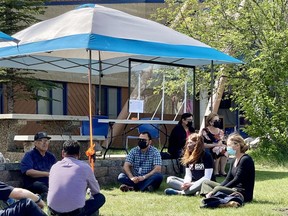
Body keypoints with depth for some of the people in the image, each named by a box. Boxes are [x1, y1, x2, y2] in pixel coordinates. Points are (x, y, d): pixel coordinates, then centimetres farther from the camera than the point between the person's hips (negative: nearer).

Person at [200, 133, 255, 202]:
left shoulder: (245, 160, -15)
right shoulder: (234, 161, 14)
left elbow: (236, 180, -20)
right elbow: (228, 179, 11)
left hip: (244, 194, -10)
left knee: (218, 189, -37)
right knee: (206, 182, 8)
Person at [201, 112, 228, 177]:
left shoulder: (220, 132, 12)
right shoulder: (205, 131, -6)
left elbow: (224, 143, 11)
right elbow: (204, 145, -14)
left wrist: (221, 144, -12)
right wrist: (216, 145, -20)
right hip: (207, 151, -5)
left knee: (224, 150, -27)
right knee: (218, 150, -33)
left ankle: (222, 170, -25)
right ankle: (215, 171, -28)